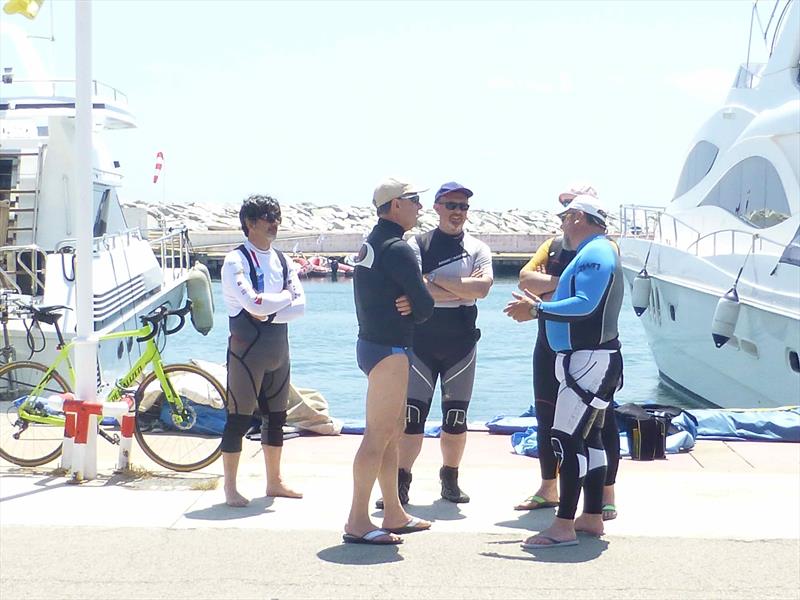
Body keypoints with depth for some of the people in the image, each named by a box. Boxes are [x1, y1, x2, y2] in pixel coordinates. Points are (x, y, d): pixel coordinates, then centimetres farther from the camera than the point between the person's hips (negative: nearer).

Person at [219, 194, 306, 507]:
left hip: (278, 345, 7)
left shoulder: (282, 261, 11)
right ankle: (230, 488, 3)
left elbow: (300, 305, 1)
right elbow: (253, 303, -21)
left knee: (276, 415, 13)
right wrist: (284, 297, -6)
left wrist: (268, 313, -13)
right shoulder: (236, 260, -9)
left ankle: (274, 481, 24)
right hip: (247, 346, -7)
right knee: (239, 417, -4)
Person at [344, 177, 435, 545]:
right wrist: (413, 308, 6)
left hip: (372, 342, 11)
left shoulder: (372, 243, 15)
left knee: (391, 431, 16)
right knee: (378, 435, -8)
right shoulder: (397, 248, -16)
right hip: (390, 349, -11)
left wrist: (408, 305, -2)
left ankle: (394, 514, 23)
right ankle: (358, 523, -7)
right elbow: (425, 306, -15)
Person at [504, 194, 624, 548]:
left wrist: (535, 310, -22)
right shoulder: (596, 252, 19)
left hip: (589, 361, -11)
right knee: (589, 438, 15)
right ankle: (593, 517, 21)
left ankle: (563, 527, -14)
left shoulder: (595, 254, -15)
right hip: (589, 360, 11)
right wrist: (540, 308, 13)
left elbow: (585, 305, -27)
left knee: (567, 439, -13)